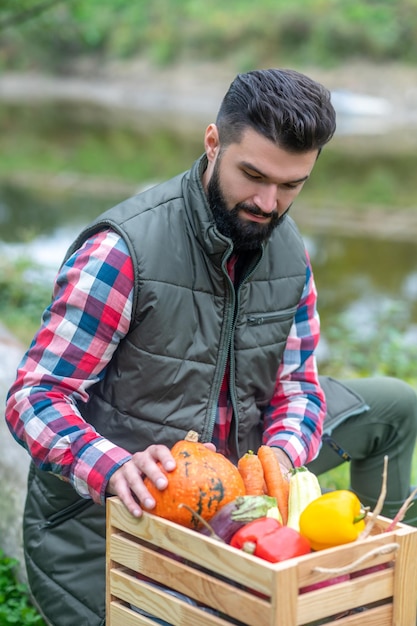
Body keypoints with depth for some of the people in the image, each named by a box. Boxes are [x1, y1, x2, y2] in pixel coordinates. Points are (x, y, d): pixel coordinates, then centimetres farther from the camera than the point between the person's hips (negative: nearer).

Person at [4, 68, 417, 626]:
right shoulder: (123, 249, -26)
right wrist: (115, 470, -45)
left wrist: (281, 454, -23)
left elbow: (296, 384, 1)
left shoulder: (289, 251, -2)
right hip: (99, 509, -7)